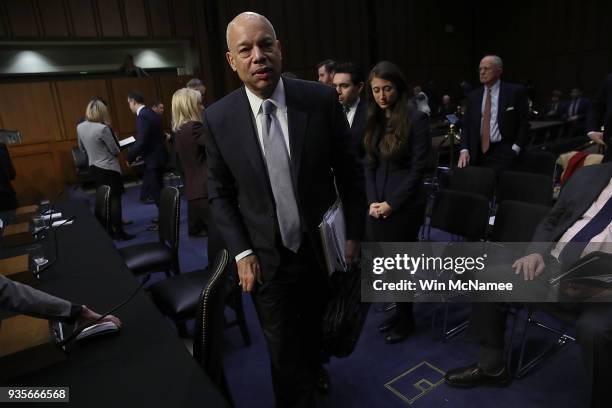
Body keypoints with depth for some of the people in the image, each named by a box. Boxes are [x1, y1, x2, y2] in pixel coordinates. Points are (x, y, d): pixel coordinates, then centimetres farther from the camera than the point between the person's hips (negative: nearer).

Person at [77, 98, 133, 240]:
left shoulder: (80, 127, 1)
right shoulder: (103, 128, -21)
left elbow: (82, 148, 15)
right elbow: (115, 150, -14)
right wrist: (114, 151, 8)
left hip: (93, 167, 7)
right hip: (109, 168, -7)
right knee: (114, 199, -2)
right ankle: (118, 232, 0)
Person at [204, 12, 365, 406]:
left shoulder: (322, 100, -12)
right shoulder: (219, 118, -10)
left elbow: (350, 172, -3)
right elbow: (220, 193, -1)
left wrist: (354, 234, -3)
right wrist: (242, 252, -8)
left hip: (324, 249, 2)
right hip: (267, 258, -1)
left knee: (316, 331, 25)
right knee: (284, 355, 10)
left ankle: (314, 374, 57)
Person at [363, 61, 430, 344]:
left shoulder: (416, 118, -9)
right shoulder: (374, 119, 8)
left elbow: (417, 168, -12)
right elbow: (369, 164, 8)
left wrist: (392, 203, -14)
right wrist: (372, 200, -3)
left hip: (405, 204, -5)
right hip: (377, 204, 5)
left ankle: (406, 319, 28)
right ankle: (400, 310, 34)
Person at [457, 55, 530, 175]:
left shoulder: (515, 91, 2)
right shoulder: (473, 96, 13)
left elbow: (524, 123, 2)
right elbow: (466, 125, 10)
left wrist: (515, 150, -8)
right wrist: (464, 150, -5)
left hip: (503, 153, -3)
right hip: (478, 153, 3)